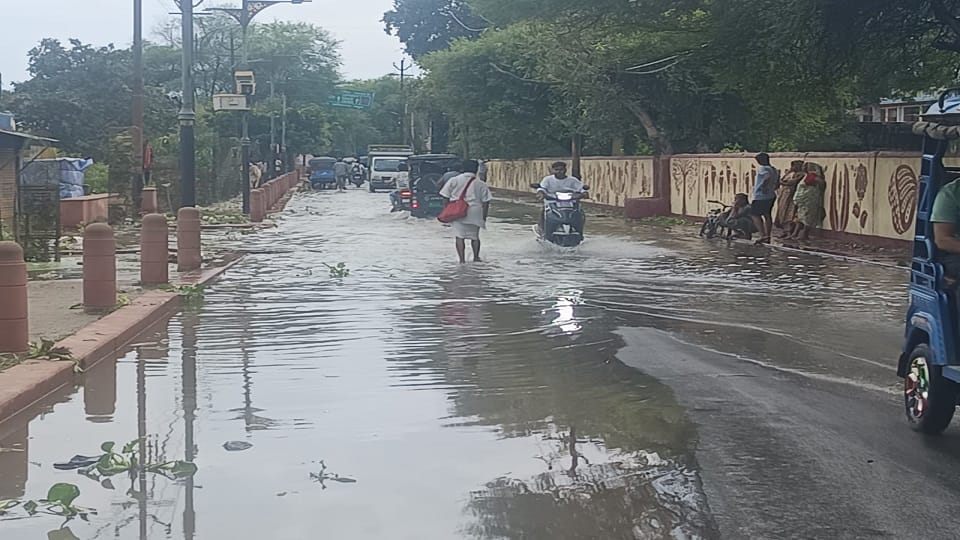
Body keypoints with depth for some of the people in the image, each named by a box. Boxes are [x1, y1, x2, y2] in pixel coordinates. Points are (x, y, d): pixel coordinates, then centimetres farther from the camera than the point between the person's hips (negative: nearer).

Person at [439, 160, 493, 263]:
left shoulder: (454, 181, 3)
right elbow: (486, 202, 3)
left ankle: (462, 260, -8)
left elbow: (446, 197, 3)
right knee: (475, 236, 18)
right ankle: (476, 257, 22)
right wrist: (484, 217, 10)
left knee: (460, 236, 0)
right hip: (475, 214, 1)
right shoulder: (481, 184, 4)